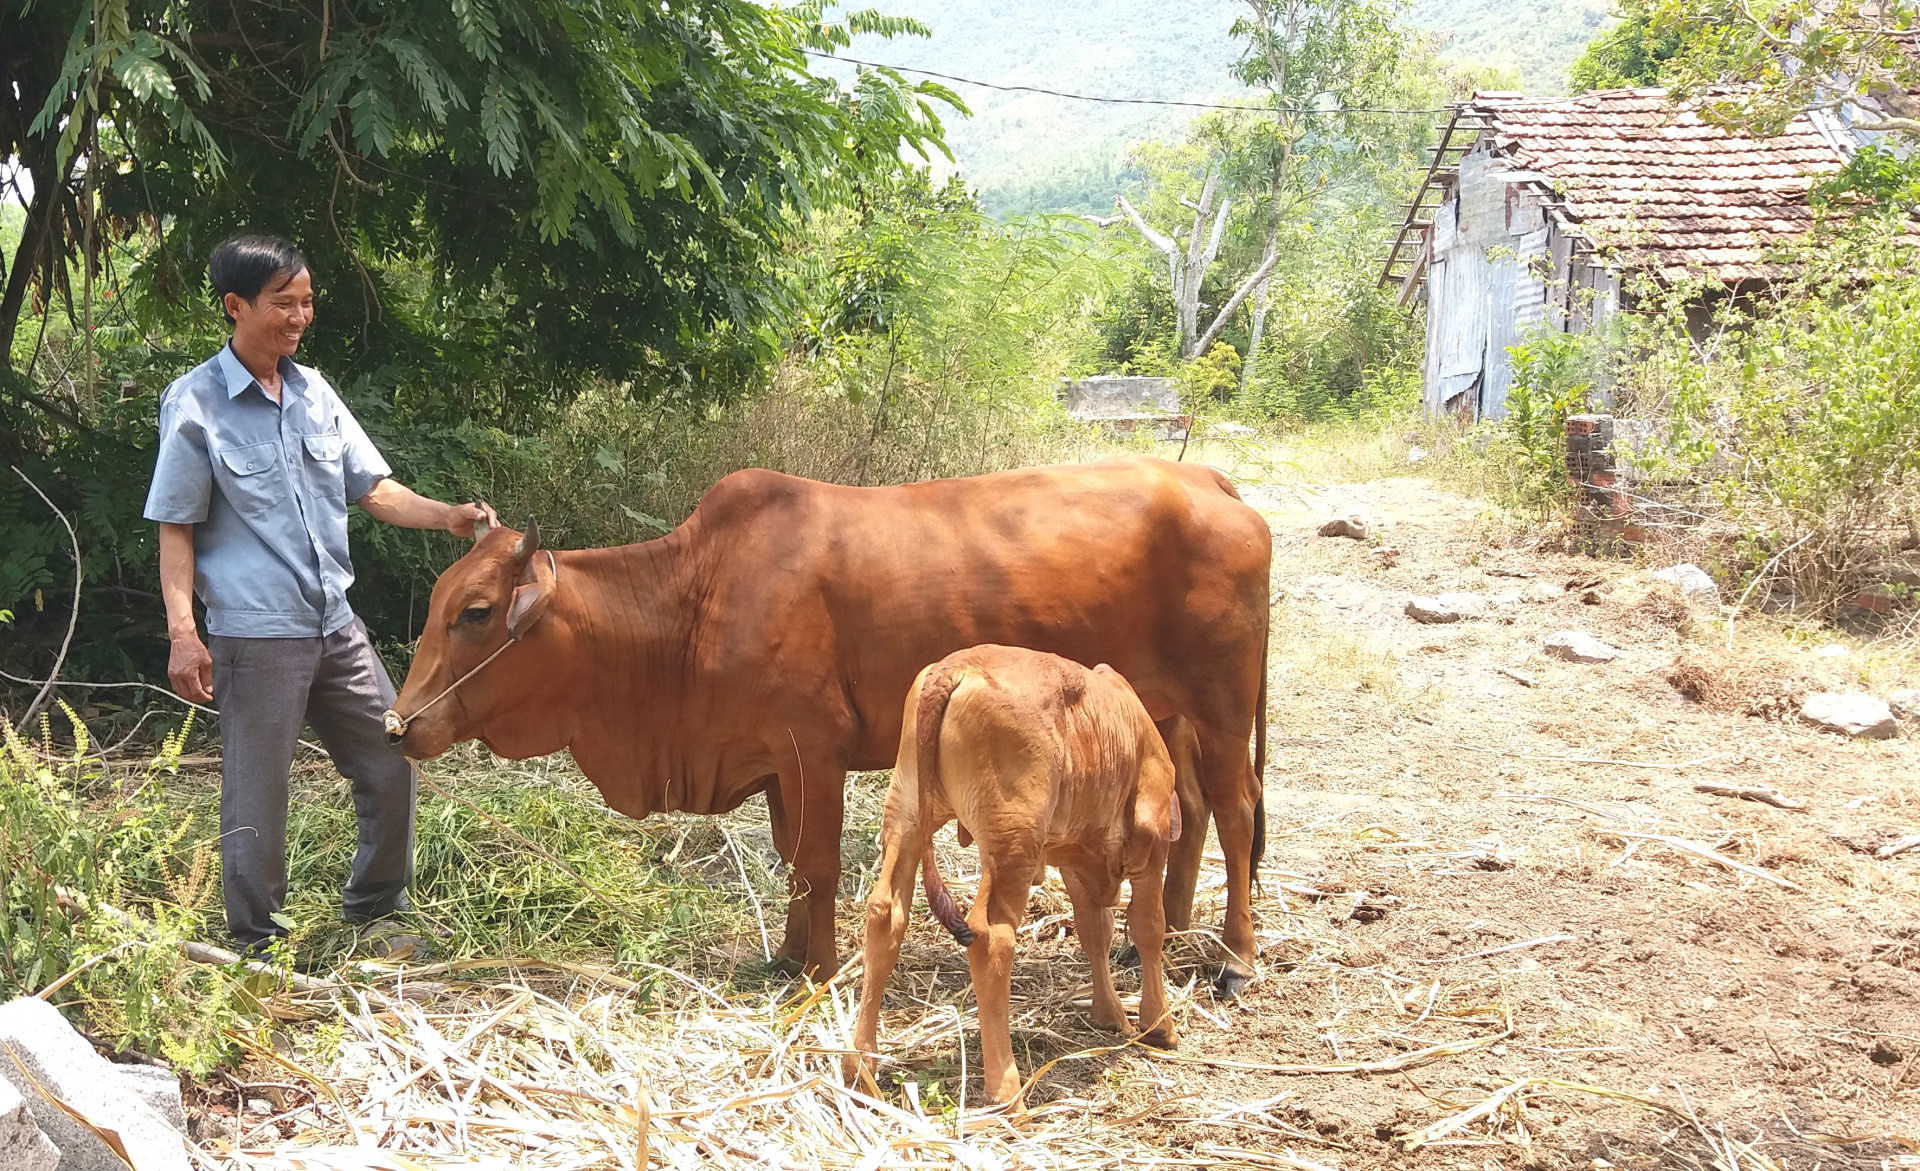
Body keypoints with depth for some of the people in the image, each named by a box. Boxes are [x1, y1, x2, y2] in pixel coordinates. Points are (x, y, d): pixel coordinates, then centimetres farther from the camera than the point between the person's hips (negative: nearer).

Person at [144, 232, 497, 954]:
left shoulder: (314, 394, 8)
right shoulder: (195, 404, -8)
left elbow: (373, 489, 10)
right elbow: (176, 529, -7)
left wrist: (447, 516, -7)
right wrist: (182, 632, -16)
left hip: (335, 623, 6)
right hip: (255, 635, -6)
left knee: (391, 763, 12)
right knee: (257, 793, 2)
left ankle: (374, 910, 31)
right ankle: (257, 947, 18)